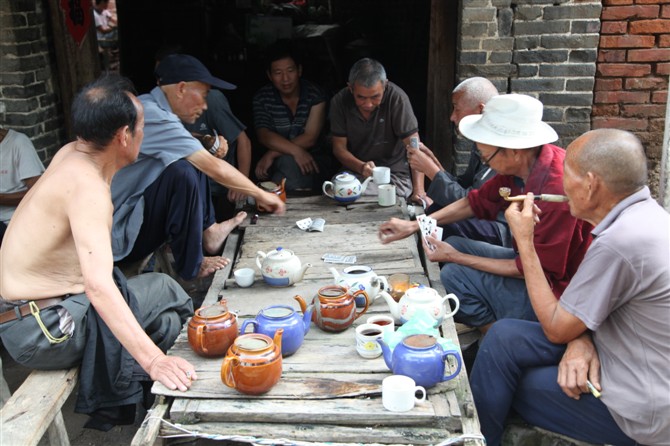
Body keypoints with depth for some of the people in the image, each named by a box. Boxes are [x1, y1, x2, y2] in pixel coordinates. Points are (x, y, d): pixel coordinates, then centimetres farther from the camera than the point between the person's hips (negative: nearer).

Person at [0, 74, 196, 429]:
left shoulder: (69, 154, 2)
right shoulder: (86, 186, -26)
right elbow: (98, 286, -37)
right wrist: (153, 360, -41)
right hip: (45, 331, -9)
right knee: (164, 291, -4)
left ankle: (112, 402, 24)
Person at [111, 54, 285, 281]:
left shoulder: (147, 105, 7)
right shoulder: (153, 117, -23)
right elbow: (216, 169, -22)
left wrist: (210, 149, 2)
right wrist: (262, 195, -10)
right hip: (118, 237, -10)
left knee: (193, 160, 12)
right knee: (181, 171, -29)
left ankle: (207, 231, 9)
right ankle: (191, 265, -14)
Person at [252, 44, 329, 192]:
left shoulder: (315, 94, -6)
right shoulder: (262, 97, 0)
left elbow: (310, 138, -13)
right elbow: (264, 135, -13)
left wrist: (272, 154, -21)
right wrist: (296, 151, -29)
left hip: (313, 161, -1)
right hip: (277, 163, 1)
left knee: (288, 163, -34)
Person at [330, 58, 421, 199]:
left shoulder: (396, 98, -16)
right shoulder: (339, 102, -7)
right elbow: (339, 147, -2)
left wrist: (419, 191, -32)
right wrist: (361, 167, -24)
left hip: (394, 172, -1)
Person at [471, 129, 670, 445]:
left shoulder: (620, 241, -30)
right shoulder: (643, 214, 1)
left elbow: (556, 328, -17)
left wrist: (524, 240, -14)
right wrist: (581, 339, -12)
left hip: (641, 409, -8)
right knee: (503, 336, 1)